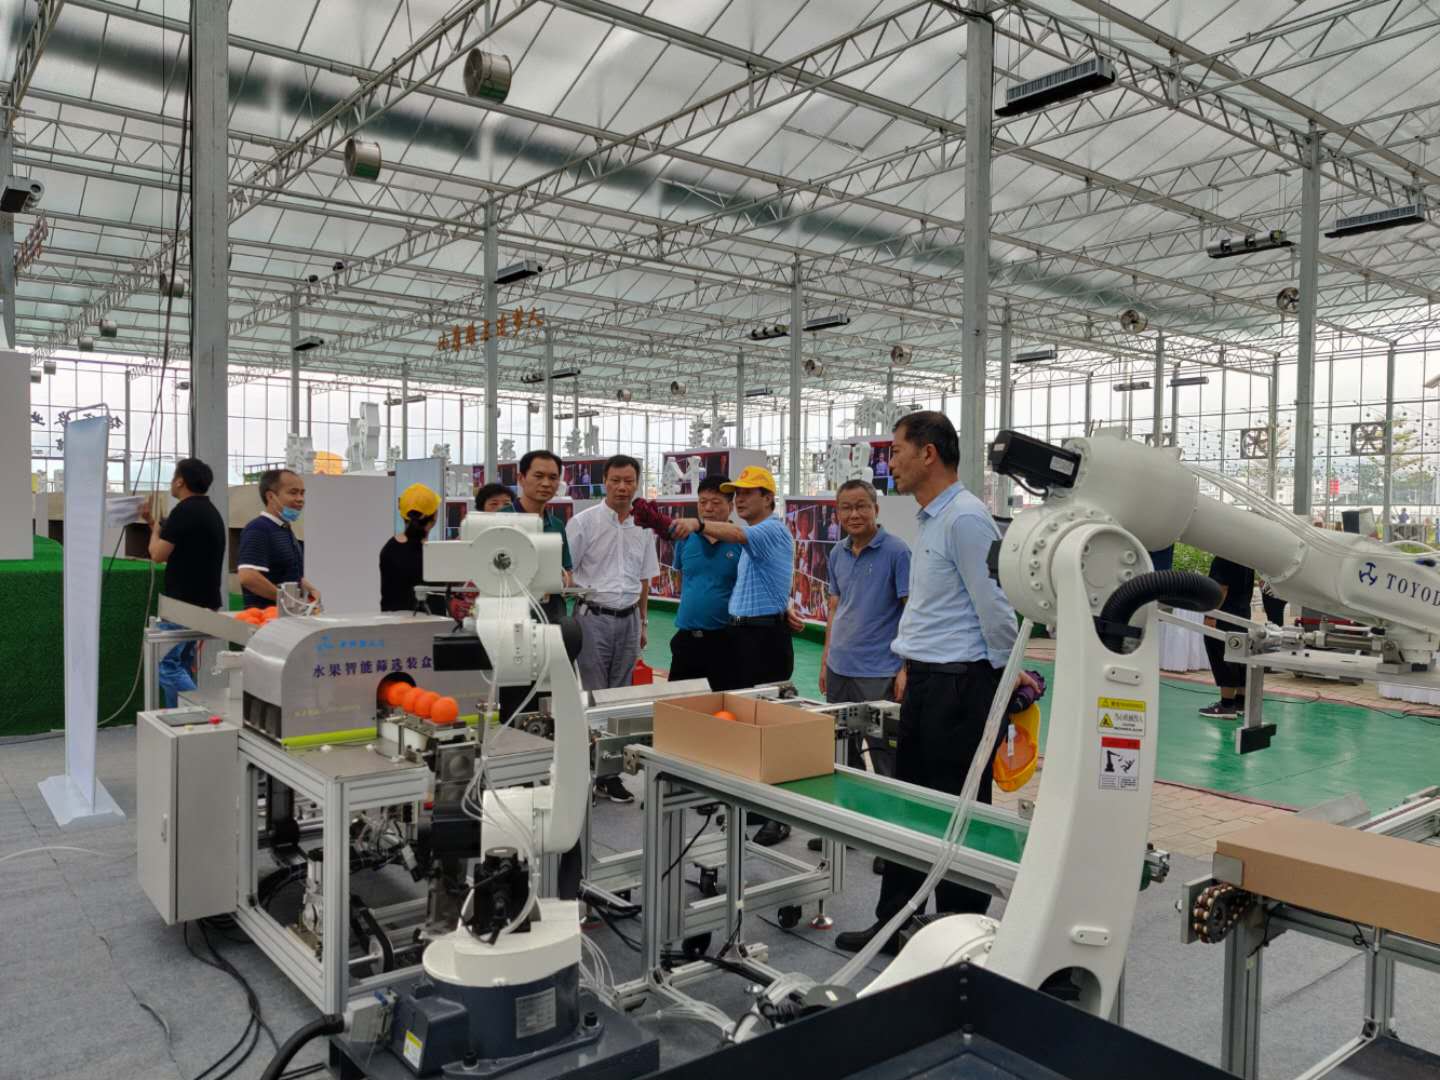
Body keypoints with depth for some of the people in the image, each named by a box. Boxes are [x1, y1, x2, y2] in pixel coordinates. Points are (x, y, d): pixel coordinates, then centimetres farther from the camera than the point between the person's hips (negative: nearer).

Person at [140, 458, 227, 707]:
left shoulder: (185, 510, -15)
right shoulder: (209, 511, 15)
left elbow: (158, 554, -14)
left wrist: (155, 530, 4)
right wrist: (153, 522, 24)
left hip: (184, 603, -9)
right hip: (203, 601, 9)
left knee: (168, 665, -6)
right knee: (181, 666, 15)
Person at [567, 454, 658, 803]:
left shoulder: (643, 527, 8)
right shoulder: (584, 522, -6)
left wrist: (643, 623, 17)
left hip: (628, 619, 5)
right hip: (594, 617, -5)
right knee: (592, 696, -2)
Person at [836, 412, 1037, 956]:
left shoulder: (966, 518, -17)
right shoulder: (929, 520, 15)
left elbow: (994, 605, -17)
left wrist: (1007, 675, -6)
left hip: (961, 686, -10)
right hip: (926, 682, 10)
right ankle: (896, 924, 28)